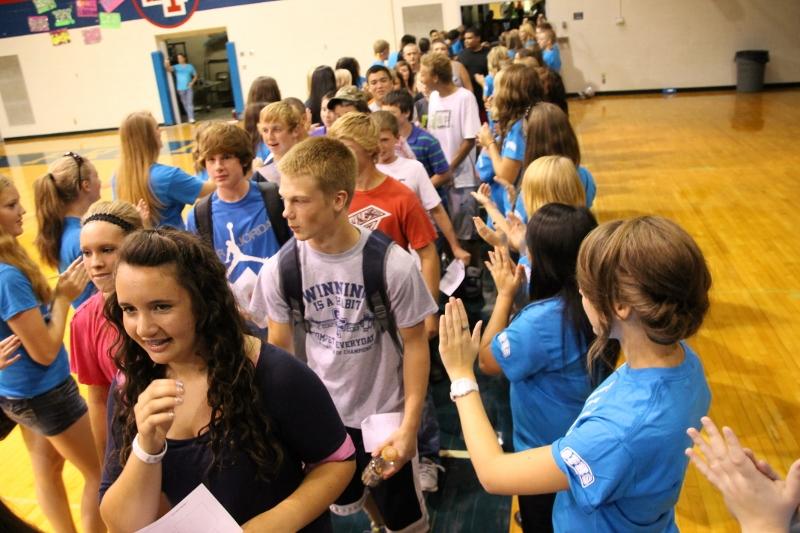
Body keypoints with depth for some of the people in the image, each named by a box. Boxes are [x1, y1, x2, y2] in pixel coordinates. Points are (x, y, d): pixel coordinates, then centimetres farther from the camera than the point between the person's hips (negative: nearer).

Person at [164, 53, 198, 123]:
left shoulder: (190, 66, 5)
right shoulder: (176, 67, 1)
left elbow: (195, 76, 11)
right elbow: (169, 69, -19)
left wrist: (192, 82, -7)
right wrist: (167, 64, -42)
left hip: (189, 88, -1)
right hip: (180, 88, 1)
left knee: (190, 103, -10)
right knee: (185, 104, 9)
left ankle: (191, 119, -15)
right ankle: (190, 117, 20)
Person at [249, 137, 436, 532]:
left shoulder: (393, 264, -22)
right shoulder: (278, 270, -15)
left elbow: (414, 343, -12)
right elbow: (278, 347, -1)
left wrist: (410, 425, -12)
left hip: (386, 414, -2)